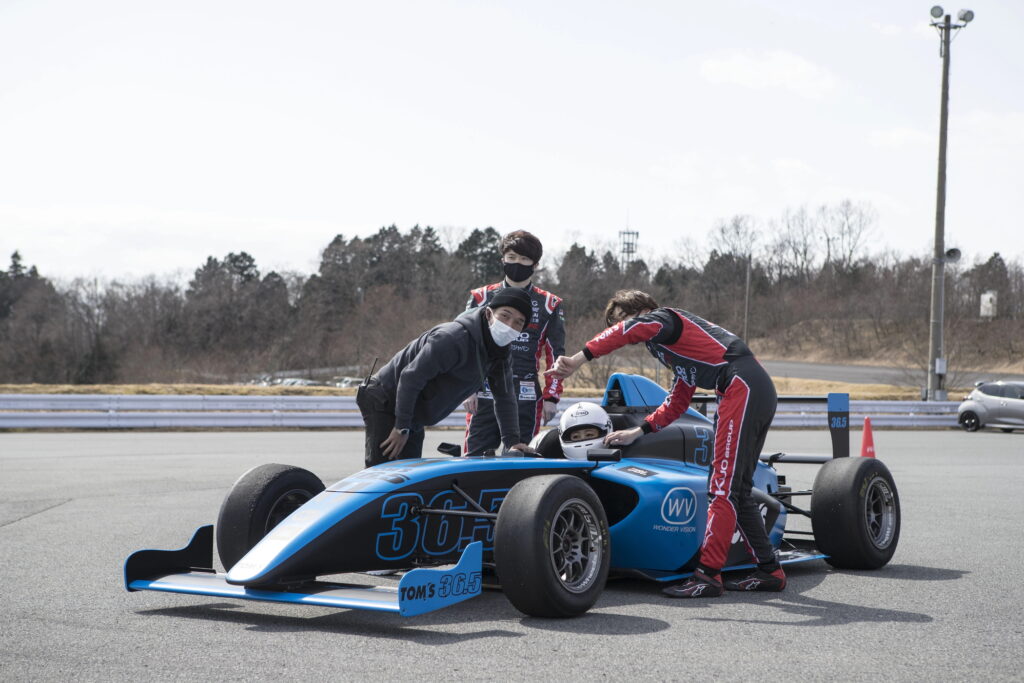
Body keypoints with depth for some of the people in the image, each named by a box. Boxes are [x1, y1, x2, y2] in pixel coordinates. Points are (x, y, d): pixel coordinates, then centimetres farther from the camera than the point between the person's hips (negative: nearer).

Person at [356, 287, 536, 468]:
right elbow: (411, 377, -28)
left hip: (413, 417, 9)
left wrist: (512, 441, -4)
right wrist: (401, 427, -24)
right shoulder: (453, 338, -29)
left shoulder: (500, 353, -1)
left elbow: (504, 398, 8)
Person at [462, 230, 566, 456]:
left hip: (526, 396, 0)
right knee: (475, 458, -3)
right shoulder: (481, 297, 10)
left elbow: (556, 355, 9)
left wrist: (552, 397, 2)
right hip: (484, 394, 0)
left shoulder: (549, 304, 9)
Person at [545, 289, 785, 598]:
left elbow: (629, 329, -23)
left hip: (742, 388, -10)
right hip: (758, 390, 10)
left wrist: (579, 358, -28)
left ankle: (708, 574, -11)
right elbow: (676, 404, 31)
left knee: (723, 488, -10)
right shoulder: (677, 344, 30)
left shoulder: (664, 318, 1)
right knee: (736, 488, 14)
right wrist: (637, 431, 26)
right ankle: (769, 570, 18)